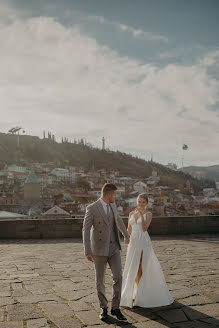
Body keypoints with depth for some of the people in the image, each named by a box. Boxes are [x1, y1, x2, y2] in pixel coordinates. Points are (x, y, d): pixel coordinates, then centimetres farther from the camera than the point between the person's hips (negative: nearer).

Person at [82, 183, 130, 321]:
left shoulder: (112, 205, 6)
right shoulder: (92, 208, -14)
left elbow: (118, 220, 24)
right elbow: (86, 230, -18)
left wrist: (126, 235, 37)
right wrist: (88, 251, -26)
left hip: (114, 248, 4)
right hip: (99, 249, -4)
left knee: (118, 277, -6)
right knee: (100, 280, 5)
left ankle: (115, 308, 9)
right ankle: (104, 308, 25)